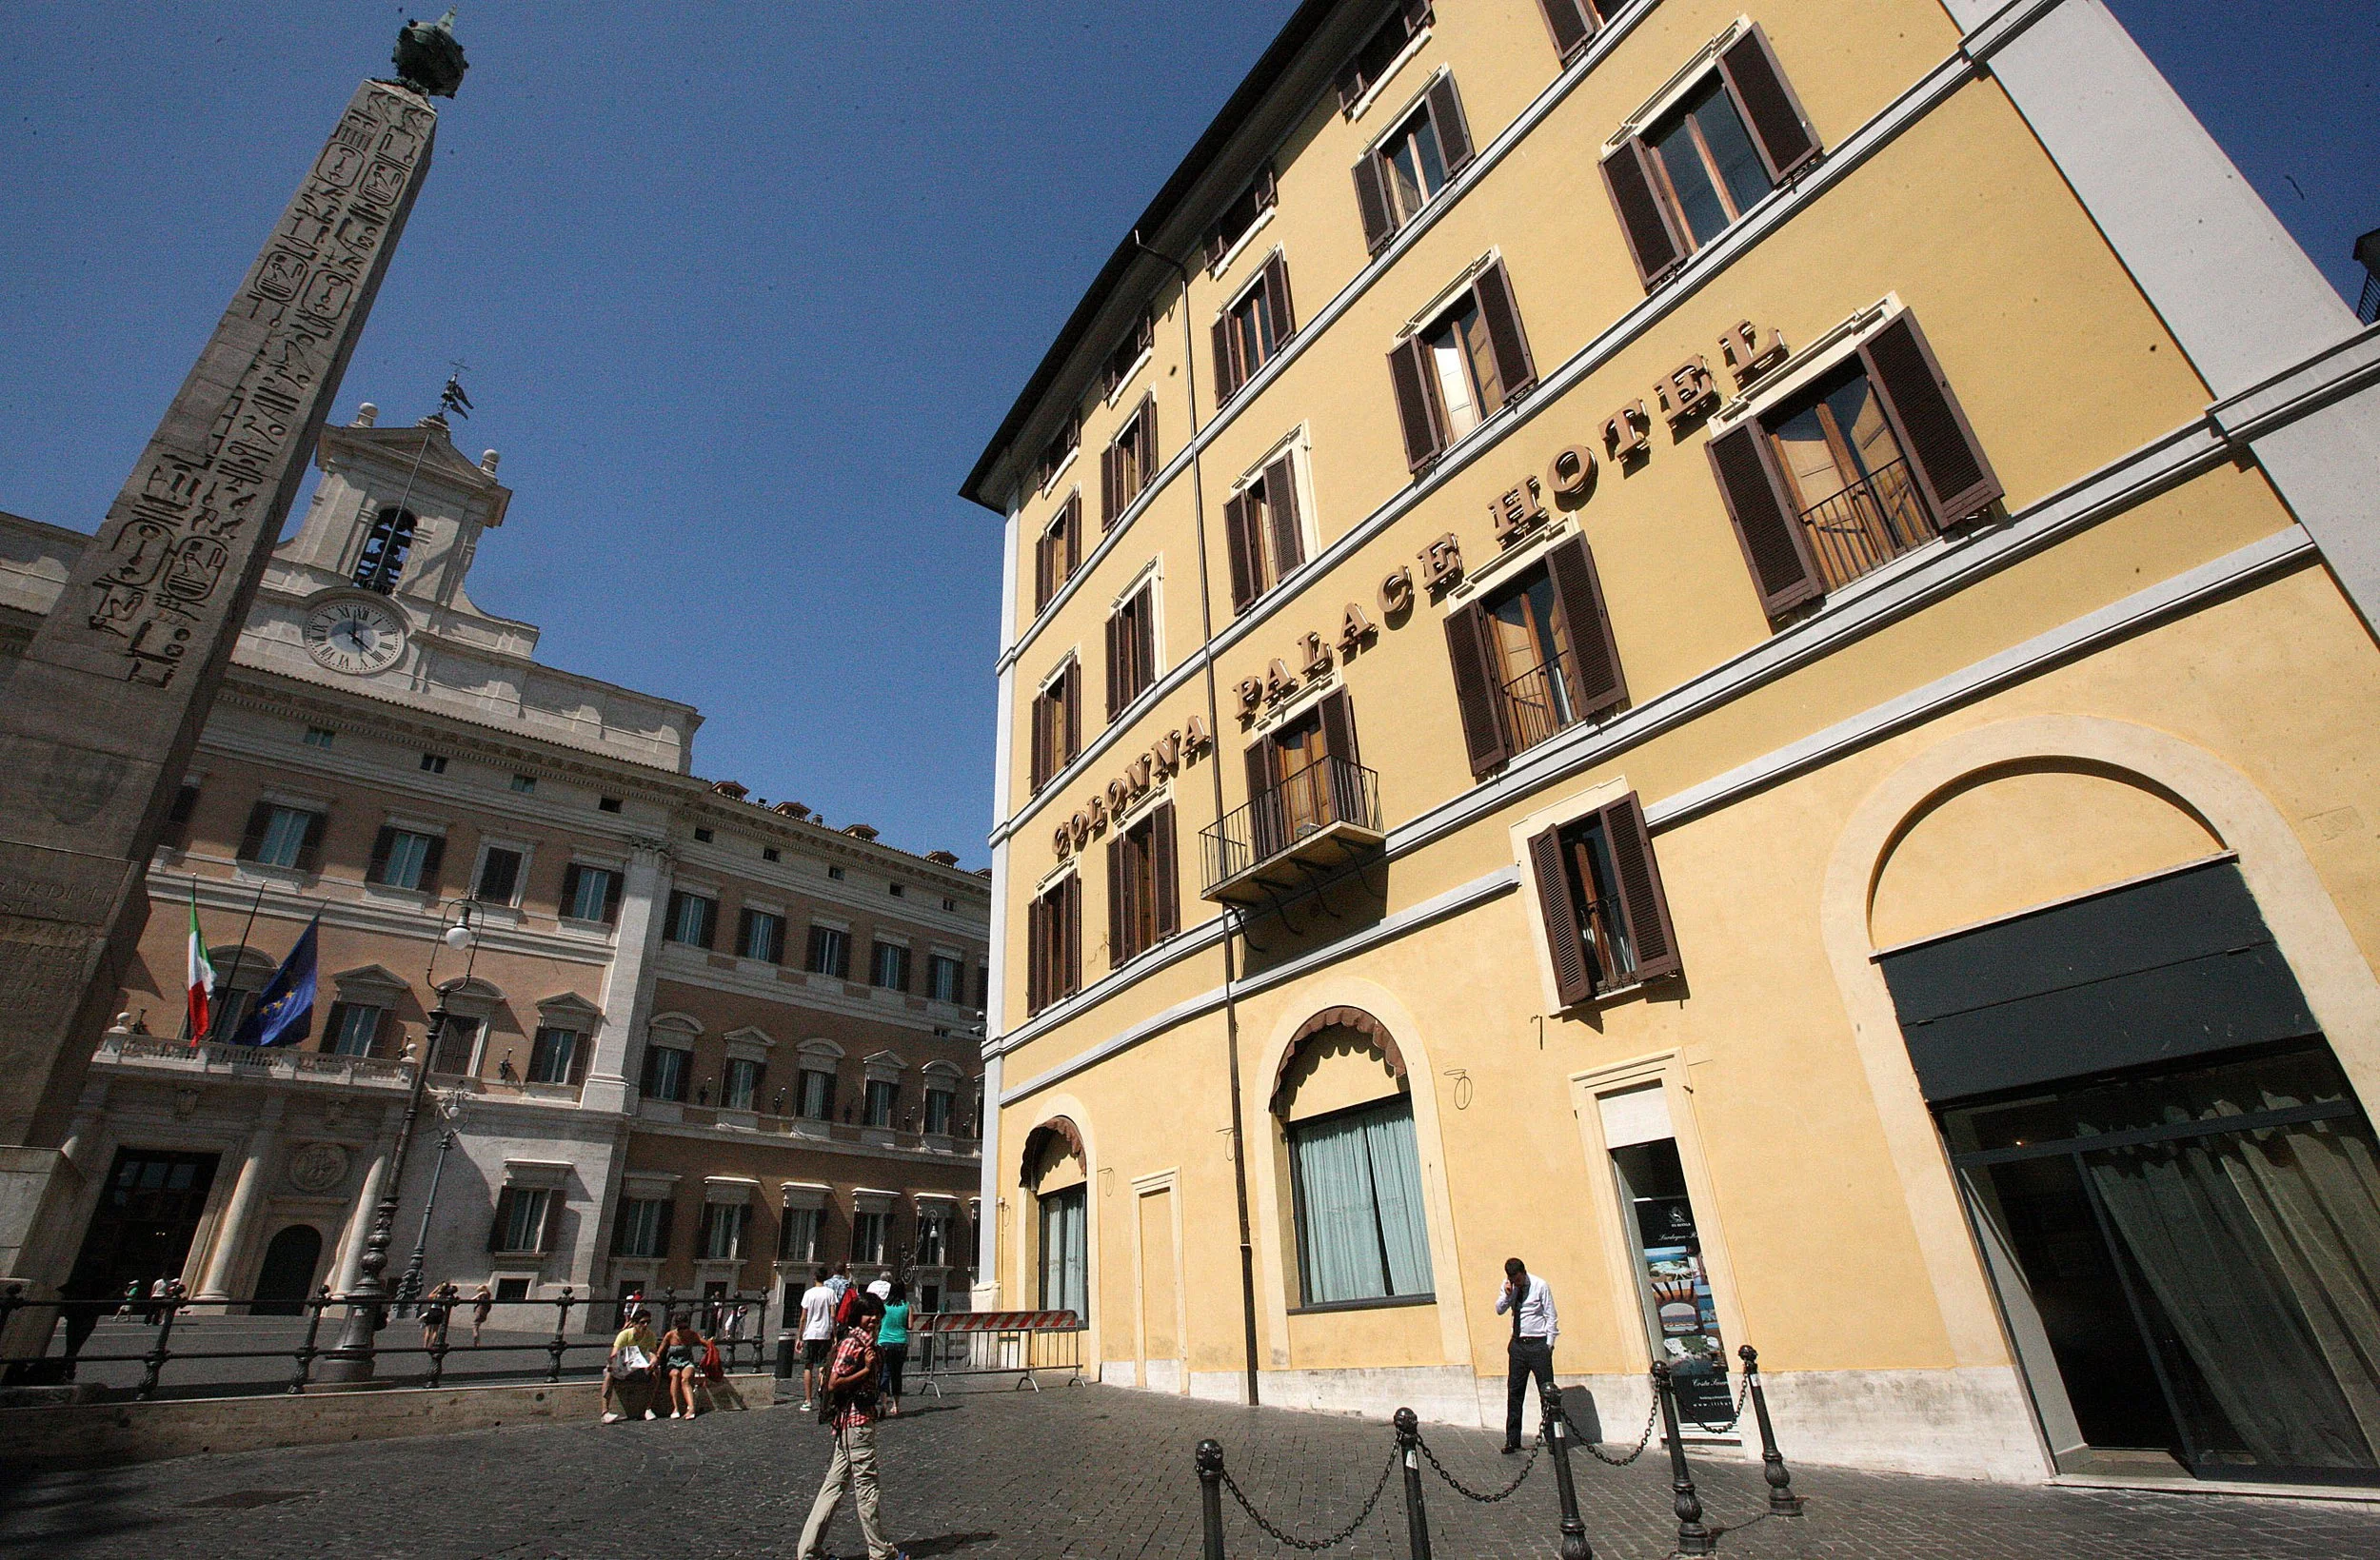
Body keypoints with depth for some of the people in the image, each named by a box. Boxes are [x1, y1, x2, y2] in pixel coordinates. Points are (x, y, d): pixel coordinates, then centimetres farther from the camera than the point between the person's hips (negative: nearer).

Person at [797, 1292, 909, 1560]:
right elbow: (834, 1383, -23)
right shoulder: (854, 1342, -17)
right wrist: (867, 1369, -20)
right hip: (856, 1420, -10)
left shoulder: (865, 1340, 12)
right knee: (866, 1485, 1)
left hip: (857, 1421, 10)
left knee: (835, 1483, 13)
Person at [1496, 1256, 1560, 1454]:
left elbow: (1551, 1316, -4)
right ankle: (1512, 1440, 10)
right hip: (1517, 1344, 4)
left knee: (1547, 1392, -2)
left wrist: (1549, 1343, -7)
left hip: (1538, 1344, -4)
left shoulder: (1540, 1286, -9)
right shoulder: (1508, 1286, 4)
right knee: (1514, 1393, 4)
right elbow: (1499, 1310, 4)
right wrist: (1507, 1294, -13)